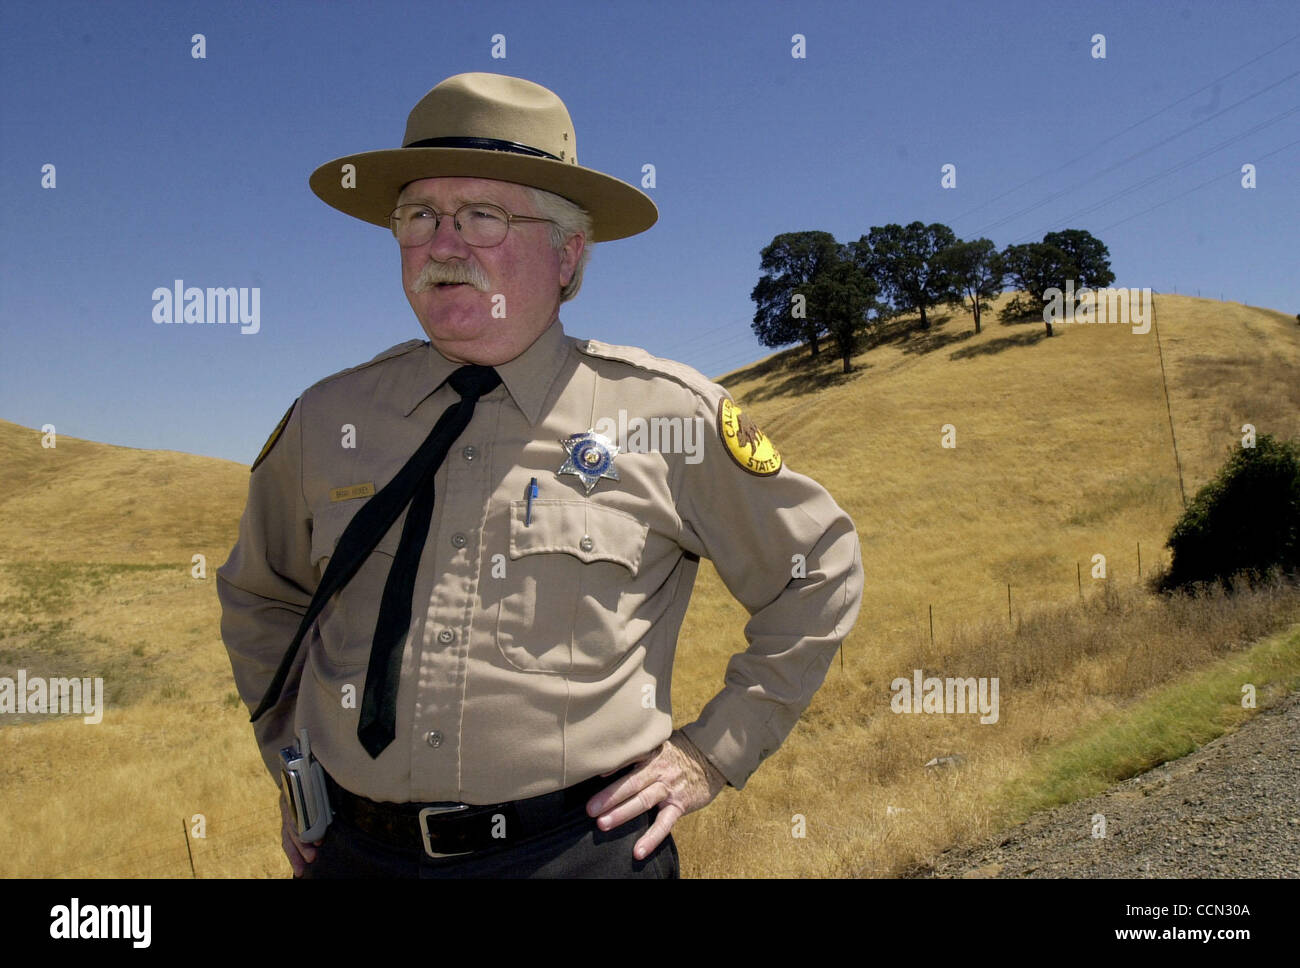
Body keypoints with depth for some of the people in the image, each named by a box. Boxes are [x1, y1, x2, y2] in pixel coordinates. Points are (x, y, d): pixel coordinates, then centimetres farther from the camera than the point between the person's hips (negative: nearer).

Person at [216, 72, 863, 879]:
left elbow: (818, 571, 4)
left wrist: (715, 752, 0)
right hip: (358, 853, 3)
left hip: (583, 848, -2)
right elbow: (260, 600, 18)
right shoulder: (328, 421, 0)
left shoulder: (667, 415, -7)